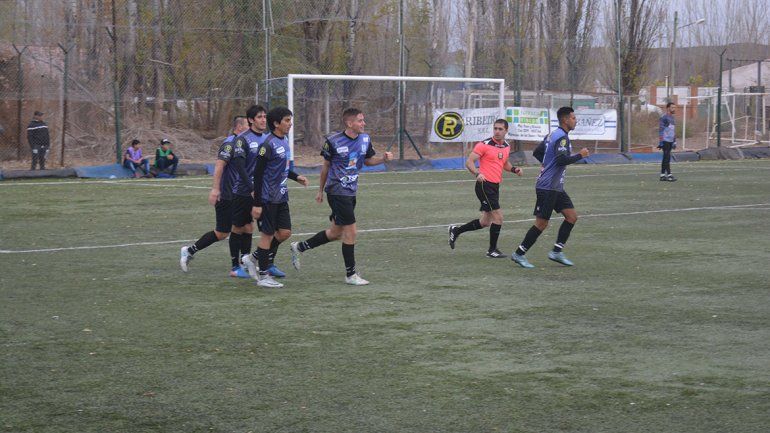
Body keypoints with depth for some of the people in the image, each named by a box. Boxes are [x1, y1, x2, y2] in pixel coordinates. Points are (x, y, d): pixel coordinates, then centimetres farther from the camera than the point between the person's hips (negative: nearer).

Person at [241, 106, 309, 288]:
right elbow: (258, 174, -18)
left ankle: (253, 258, 23)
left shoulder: (284, 141, 10)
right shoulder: (268, 144, -17)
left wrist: (296, 177, 10)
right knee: (268, 234, 0)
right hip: (268, 198, -9)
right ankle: (263, 276, 11)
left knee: (285, 233, 7)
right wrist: (257, 204, -19)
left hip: (281, 197, 9)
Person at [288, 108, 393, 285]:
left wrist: (383, 158, -5)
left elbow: (368, 160, 16)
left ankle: (299, 247, 31)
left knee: (336, 233, 14)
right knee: (350, 232, -8)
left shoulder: (365, 139, 2)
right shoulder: (334, 141, -13)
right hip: (337, 191, -7)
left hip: (351, 191, 7)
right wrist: (320, 191, 9)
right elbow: (326, 165, 0)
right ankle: (351, 274, 4)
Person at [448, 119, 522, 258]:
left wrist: (514, 169, 6)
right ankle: (492, 250, 3)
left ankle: (455, 231, 29)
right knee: (498, 216, -11)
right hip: (485, 185, -8)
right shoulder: (484, 145, -10)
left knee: (485, 222, 12)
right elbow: (469, 161, -12)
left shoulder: (507, 147, 12)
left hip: (495, 186, 8)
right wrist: (477, 173, -30)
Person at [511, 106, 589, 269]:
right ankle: (519, 254, 3)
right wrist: (580, 155, -15)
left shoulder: (552, 135, 14)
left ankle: (556, 252, 8)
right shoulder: (562, 137, -15)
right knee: (541, 223, -5)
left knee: (572, 216, 6)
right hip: (548, 187, -10)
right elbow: (562, 160, -27)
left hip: (556, 187, 10)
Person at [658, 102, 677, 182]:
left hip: (670, 141, 9)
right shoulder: (664, 118, -10)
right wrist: (661, 142, -17)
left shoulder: (673, 118, 17)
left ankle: (662, 175, 12)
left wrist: (674, 142, 19)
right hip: (665, 141, -9)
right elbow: (660, 130, -13)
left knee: (666, 158, 9)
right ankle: (669, 175, -12)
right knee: (667, 157, -11)